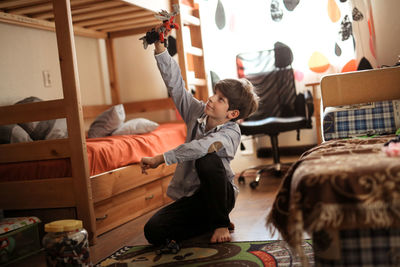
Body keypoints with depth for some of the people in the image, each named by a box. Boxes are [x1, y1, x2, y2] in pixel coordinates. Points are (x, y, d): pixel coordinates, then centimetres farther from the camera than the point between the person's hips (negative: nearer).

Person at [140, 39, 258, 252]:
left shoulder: (231, 133, -18)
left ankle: (220, 223, -13)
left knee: (207, 160, -36)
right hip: (190, 197, 5)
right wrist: (160, 49, -14)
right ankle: (207, 222, 10)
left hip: (219, 194, -5)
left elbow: (201, 147, -37)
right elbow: (175, 83, -5)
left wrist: (159, 159, -36)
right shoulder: (198, 112, -1)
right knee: (153, 231, -16)